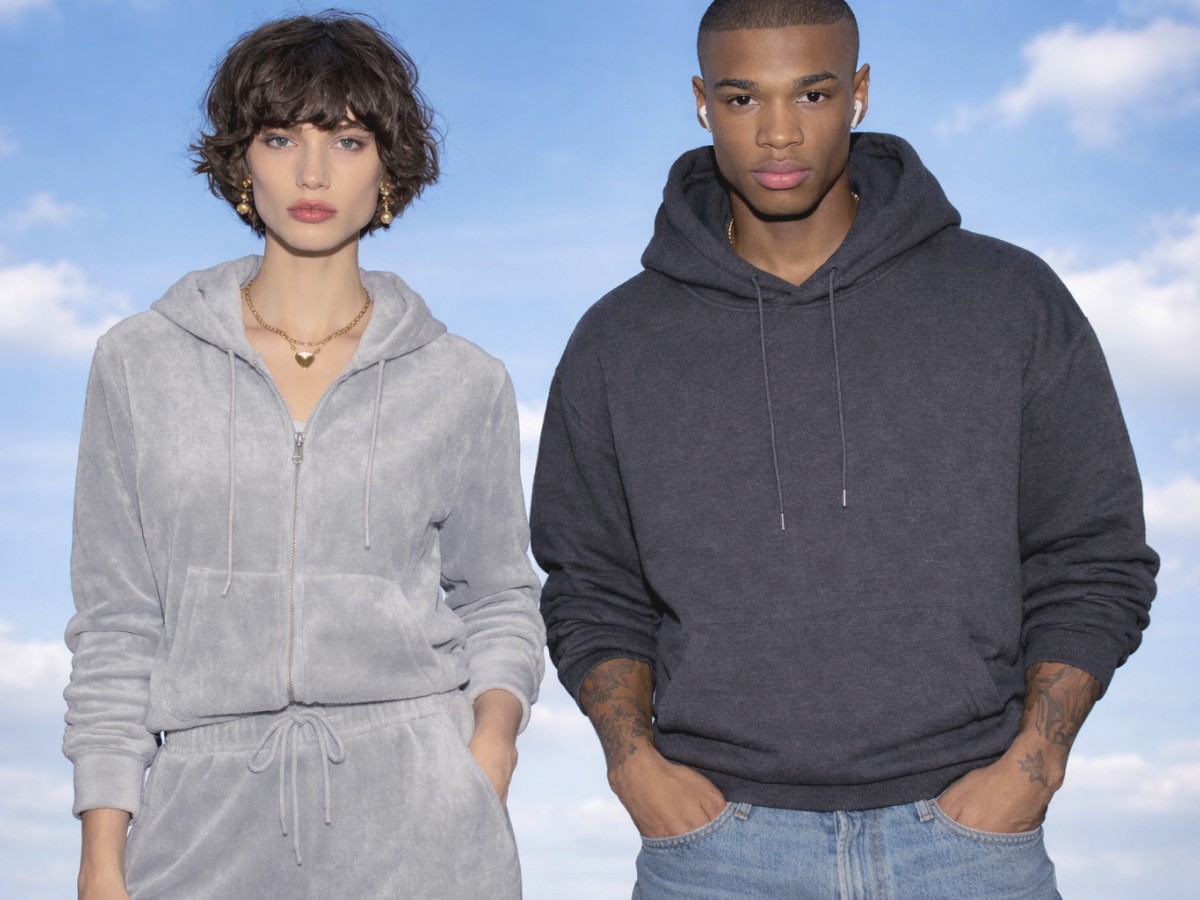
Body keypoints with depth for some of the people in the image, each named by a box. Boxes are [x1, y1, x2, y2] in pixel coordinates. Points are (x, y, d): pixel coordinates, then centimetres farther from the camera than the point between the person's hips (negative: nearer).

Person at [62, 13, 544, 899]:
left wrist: (493, 732, -6)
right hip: (208, 818, 1)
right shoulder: (140, 364, 4)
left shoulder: (464, 383, 3)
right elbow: (116, 623, 4)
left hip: (414, 824, 0)